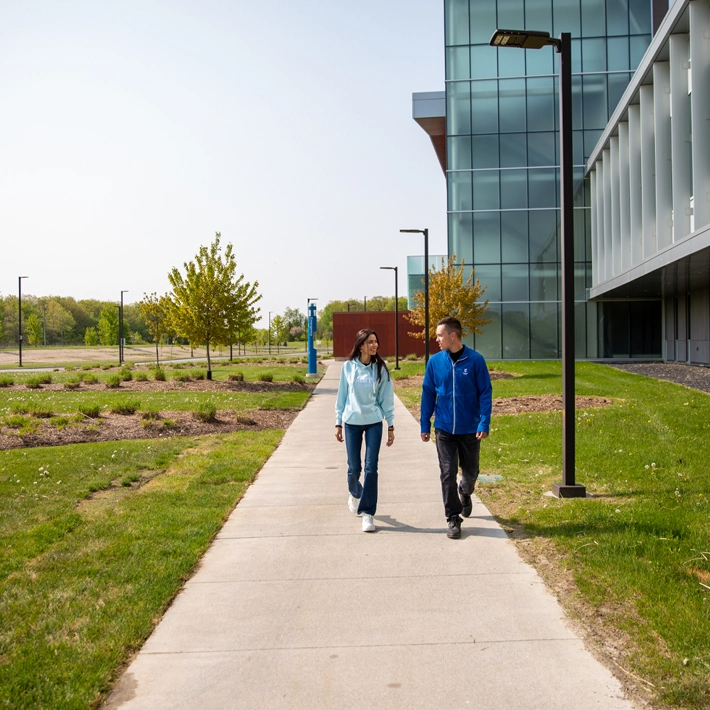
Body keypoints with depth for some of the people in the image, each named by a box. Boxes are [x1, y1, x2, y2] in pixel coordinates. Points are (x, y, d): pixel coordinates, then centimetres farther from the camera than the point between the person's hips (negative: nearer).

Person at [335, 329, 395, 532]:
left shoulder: (380, 368, -1)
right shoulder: (348, 367, -1)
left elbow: (387, 398, 2)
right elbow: (342, 396, 5)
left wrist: (391, 425, 1)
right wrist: (338, 423, 5)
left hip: (374, 422, 0)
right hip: (352, 422, 0)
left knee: (371, 468, -4)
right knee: (354, 467, 7)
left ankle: (368, 513, 4)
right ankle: (355, 493, 40)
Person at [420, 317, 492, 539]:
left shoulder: (475, 360, -9)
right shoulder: (435, 361, -2)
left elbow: (485, 393, -7)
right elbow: (428, 394, 4)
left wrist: (484, 424, -13)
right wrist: (424, 425, 3)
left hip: (470, 429, -1)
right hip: (444, 429, 1)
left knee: (470, 471, 15)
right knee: (448, 474, 0)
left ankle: (464, 494, 47)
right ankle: (453, 519, 11)